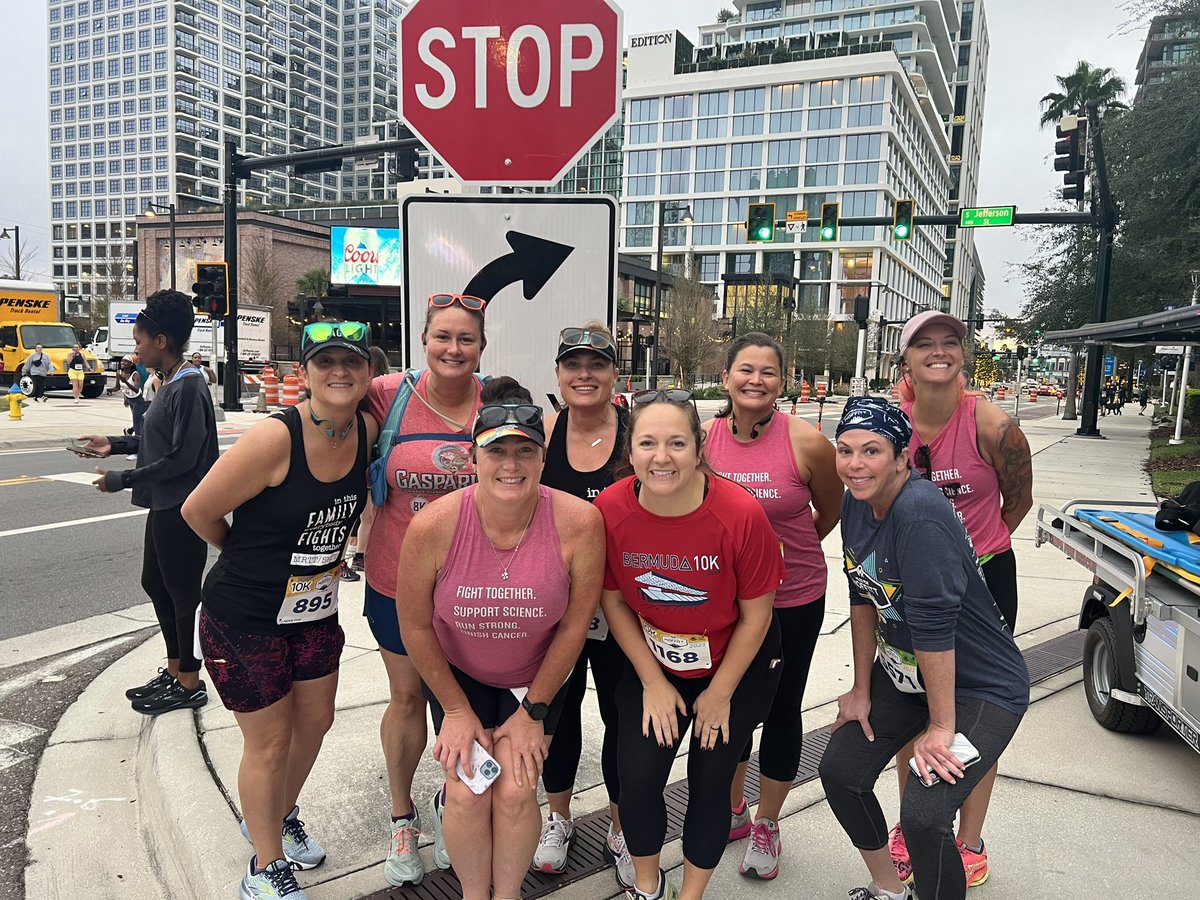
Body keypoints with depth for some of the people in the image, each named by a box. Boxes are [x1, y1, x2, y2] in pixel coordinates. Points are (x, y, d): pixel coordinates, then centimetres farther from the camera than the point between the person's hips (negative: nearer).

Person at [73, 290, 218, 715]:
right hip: (164, 506, 10)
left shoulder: (188, 387, -20)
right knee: (155, 583, 20)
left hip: (182, 510, -10)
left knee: (183, 593, 4)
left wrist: (123, 480, -16)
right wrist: (115, 444, 10)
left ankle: (189, 684, 21)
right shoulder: (171, 384, 10)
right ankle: (174, 670, 35)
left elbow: (182, 457, -23)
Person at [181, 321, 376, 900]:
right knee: (269, 742, 8)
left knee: (315, 721, 21)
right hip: (244, 620, -6)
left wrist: (326, 552, 7)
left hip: (315, 613, 6)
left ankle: (278, 815, 50)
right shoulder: (274, 439, -27)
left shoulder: (367, 431, -8)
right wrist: (249, 556, 0)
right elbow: (199, 511, -16)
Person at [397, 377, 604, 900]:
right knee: (467, 791, -7)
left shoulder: (579, 523, -26)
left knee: (515, 791, -8)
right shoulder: (433, 527, -25)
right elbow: (415, 626, -9)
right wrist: (456, 709, -2)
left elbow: (575, 625, -12)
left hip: (537, 676, 0)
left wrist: (533, 710, -4)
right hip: (458, 675, 0)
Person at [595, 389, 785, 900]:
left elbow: (756, 615, -15)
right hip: (653, 663, 2)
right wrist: (653, 683, -5)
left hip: (736, 666, -1)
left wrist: (719, 694, -6)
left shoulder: (742, 514, -28)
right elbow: (613, 601, -6)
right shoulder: (610, 509, -21)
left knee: (710, 782, 6)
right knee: (636, 777, -2)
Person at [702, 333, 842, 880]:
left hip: (794, 599, -2)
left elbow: (831, 511, 2)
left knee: (781, 711, 13)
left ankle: (766, 825, 35)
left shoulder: (807, 442, -16)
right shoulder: (704, 438, -10)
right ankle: (732, 809, 42)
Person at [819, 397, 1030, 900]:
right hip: (902, 675, 8)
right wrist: (862, 690, 7)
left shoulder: (919, 514, -30)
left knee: (923, 817, -19)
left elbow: (933, 625, -29)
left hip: (980, 688, -8)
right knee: (840, 773, 9)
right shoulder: (857, 504, -4)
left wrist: (941, 726, -23)